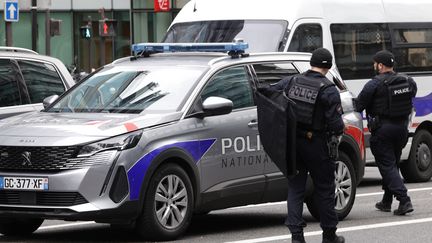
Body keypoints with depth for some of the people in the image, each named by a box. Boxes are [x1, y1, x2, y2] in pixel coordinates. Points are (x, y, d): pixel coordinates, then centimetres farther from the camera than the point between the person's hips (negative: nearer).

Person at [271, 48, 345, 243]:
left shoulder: (291, 82, 1)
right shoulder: (328, 90, -12)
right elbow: (336, 123, -16)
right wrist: (340, 129, 7)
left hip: (292, 143, 4)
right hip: (316, 144, -3)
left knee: (295, 187, 8)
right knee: (324, 189, 10)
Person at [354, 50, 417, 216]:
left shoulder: (375, 85, -13)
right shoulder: (408, 82, 5)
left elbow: (358, 105, -10)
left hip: (382, 129, -6)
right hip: (402, 127, 7)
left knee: (387, 166, -3)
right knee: (392, 164, 19)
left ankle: (404, 200, -17)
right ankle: (386, 202, 27)